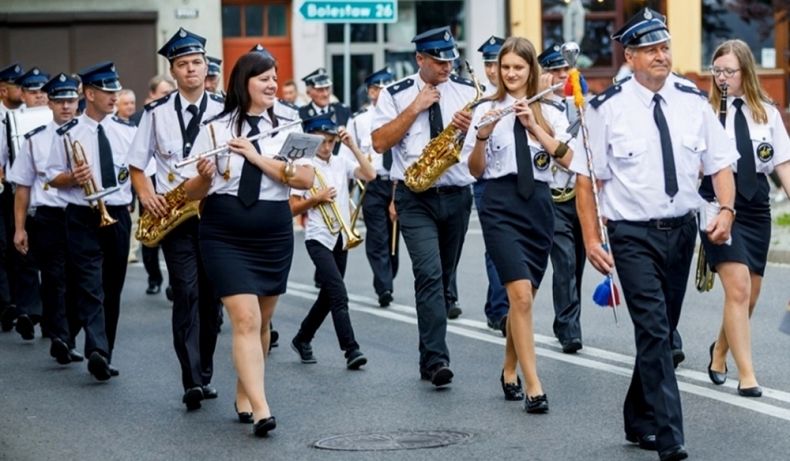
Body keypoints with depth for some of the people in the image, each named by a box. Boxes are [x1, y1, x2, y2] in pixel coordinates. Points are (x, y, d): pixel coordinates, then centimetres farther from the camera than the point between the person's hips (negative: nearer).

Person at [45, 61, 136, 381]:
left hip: (118, 215, 4)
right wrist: (73, 178, -16)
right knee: (89, 286, -14)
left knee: (113, 288, 9)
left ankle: (104, 354, 19)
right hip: (83, 217, -4)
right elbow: (52, 176, 2)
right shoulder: (68, 134, -2)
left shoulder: (126, 131, 7)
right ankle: (97, 351, -27)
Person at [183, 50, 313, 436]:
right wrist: (204, 176, -21)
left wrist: (258, 157, -16)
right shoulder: (215, 129, -2)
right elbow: (193, 193, 1)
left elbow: (305, 179, -10)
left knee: (261, 322, 13)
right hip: (224, 237, -3)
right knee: (245, 320, -14)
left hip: (274, 236, 3)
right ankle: (260, 410, -20)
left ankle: (244, 396, 31)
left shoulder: (288, 128, 3)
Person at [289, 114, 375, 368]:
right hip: (319, 239, -6)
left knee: (328, 295, 14)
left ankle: (302, 339, 31)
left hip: (341, 238, 6)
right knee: (339, 294, -16)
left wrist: (352, 146, -10)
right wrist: (316, 198, -15)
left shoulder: (342, 162, 7)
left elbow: (369, 175, -10)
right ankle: (351, 350, -19)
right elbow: (292, 209, -2)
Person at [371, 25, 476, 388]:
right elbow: (380, 142, -8)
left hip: (457, 195, 3)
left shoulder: (467, 92, 6)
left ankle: (430, 357, 23)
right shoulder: (395, 95, 1)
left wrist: (472, 127, -16)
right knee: (429, 274, -18)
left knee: (443, 277, 11)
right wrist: (415, 109, -12)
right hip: (415, 198, -3)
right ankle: (437, 359, -23)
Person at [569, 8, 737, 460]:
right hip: (634, 234, -4)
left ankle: (639, 421, 32)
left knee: (662, 331, 15)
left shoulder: (693, 101, 1)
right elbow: (587, 179, -6)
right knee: (654, 330, -14)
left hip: (682, 230, 4)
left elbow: (721, 164, 4)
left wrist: (726, 210, -14)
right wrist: (591, 239, -12)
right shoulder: (608, 108, -8)